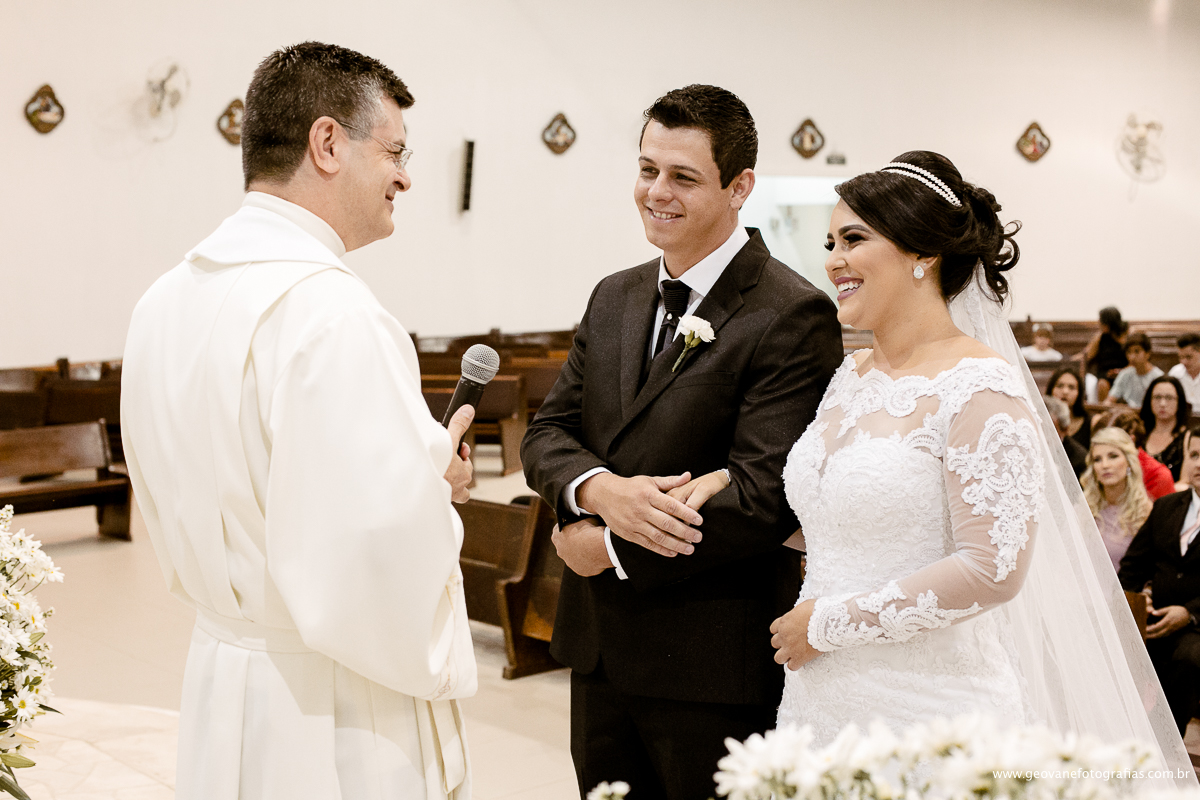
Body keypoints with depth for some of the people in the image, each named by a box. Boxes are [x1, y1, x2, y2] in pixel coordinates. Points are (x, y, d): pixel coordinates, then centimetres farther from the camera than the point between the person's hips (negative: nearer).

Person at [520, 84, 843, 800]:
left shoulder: (794, 316, -15)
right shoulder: (614, 298, 10)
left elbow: (765, 500, -22)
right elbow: (547, 433, 7)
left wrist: (612, 548, -13)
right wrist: (600, 488, -16)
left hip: (712, 662, -6)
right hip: (598, 651, 7)